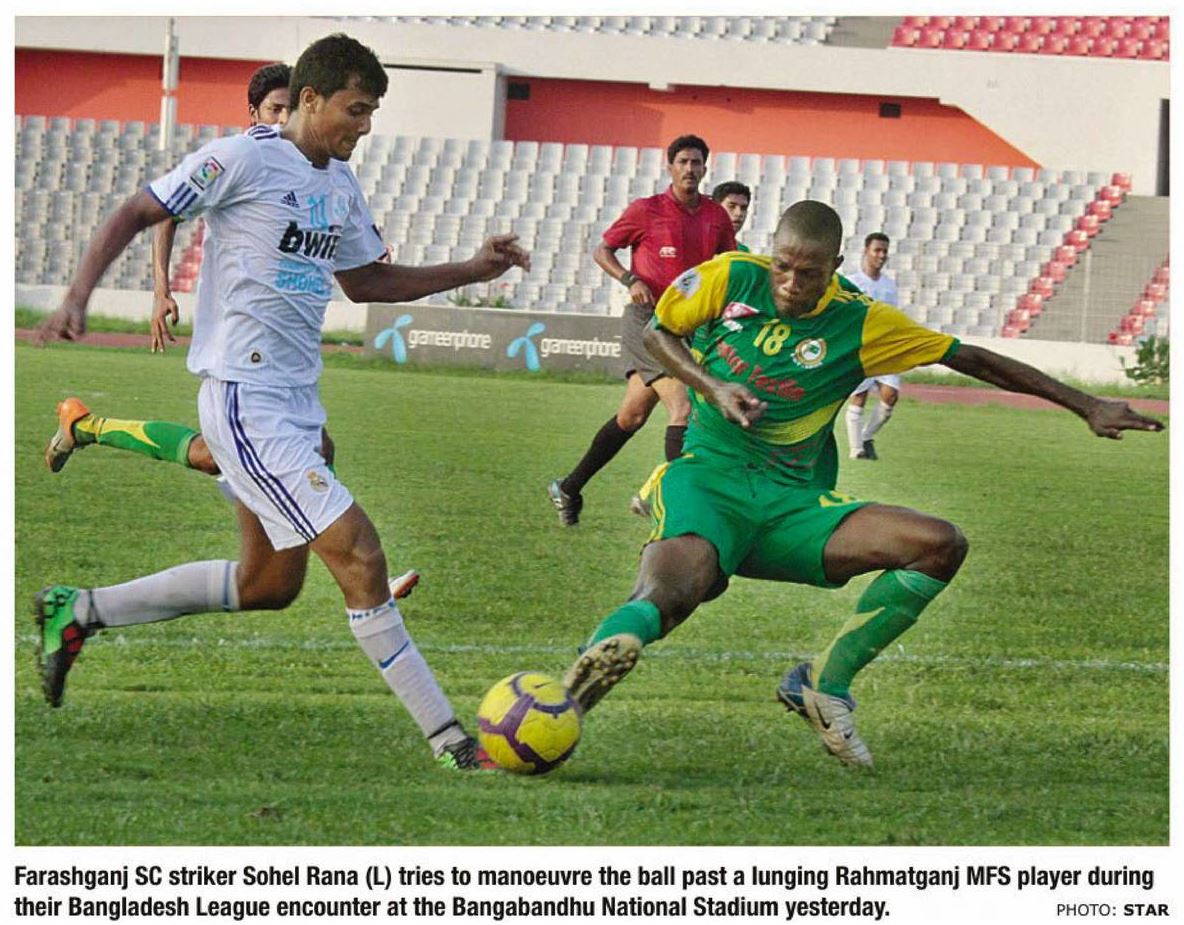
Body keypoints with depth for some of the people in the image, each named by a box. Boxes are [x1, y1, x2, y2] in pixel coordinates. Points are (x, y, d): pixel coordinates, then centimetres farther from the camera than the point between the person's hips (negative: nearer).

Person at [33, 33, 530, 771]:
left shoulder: (342, 184, 14)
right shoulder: (244, 159, -11)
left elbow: (364, 282, 26)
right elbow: (135, 216, -7)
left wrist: (474, 271, 18)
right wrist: (78, 297, -20)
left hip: (297, 404, 10)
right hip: (245, 399, -10)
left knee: (270, 583, 16)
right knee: (359, 555, -15)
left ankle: (79, 612, 28)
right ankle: (453, 745, -14)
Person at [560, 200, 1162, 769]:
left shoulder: (862, 324, 1)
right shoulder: (730, 279, -1)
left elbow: (973, 360, 5)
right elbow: (657, 331, 14)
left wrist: (1087, 406, 4)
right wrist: (713, 388, -5)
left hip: (795, 504, 3)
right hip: (709, 479, -3)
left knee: (942, 545, -17)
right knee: (669, 595, -38)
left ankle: (824, 683, -11)